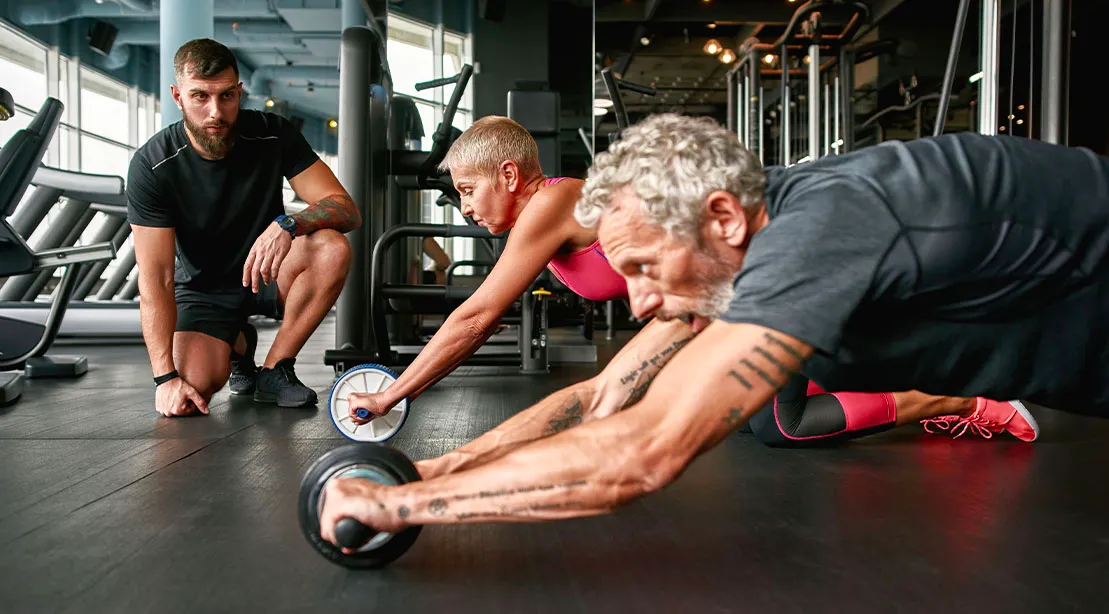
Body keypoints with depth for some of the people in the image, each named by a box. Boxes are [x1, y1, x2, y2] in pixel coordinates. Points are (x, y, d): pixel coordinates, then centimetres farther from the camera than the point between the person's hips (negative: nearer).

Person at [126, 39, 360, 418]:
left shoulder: (273, 135, -16)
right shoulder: (151, 166, -19)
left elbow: (347, 209, -21)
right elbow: (156, 277, -22)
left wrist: (288, 224, -43)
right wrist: (166, 376, -29)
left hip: (268, 272, 1)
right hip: (203, 288, -1)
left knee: (333, 248, -31)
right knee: (197, 382, -28)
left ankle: (274, 370, -14)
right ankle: (238, 344, 12)